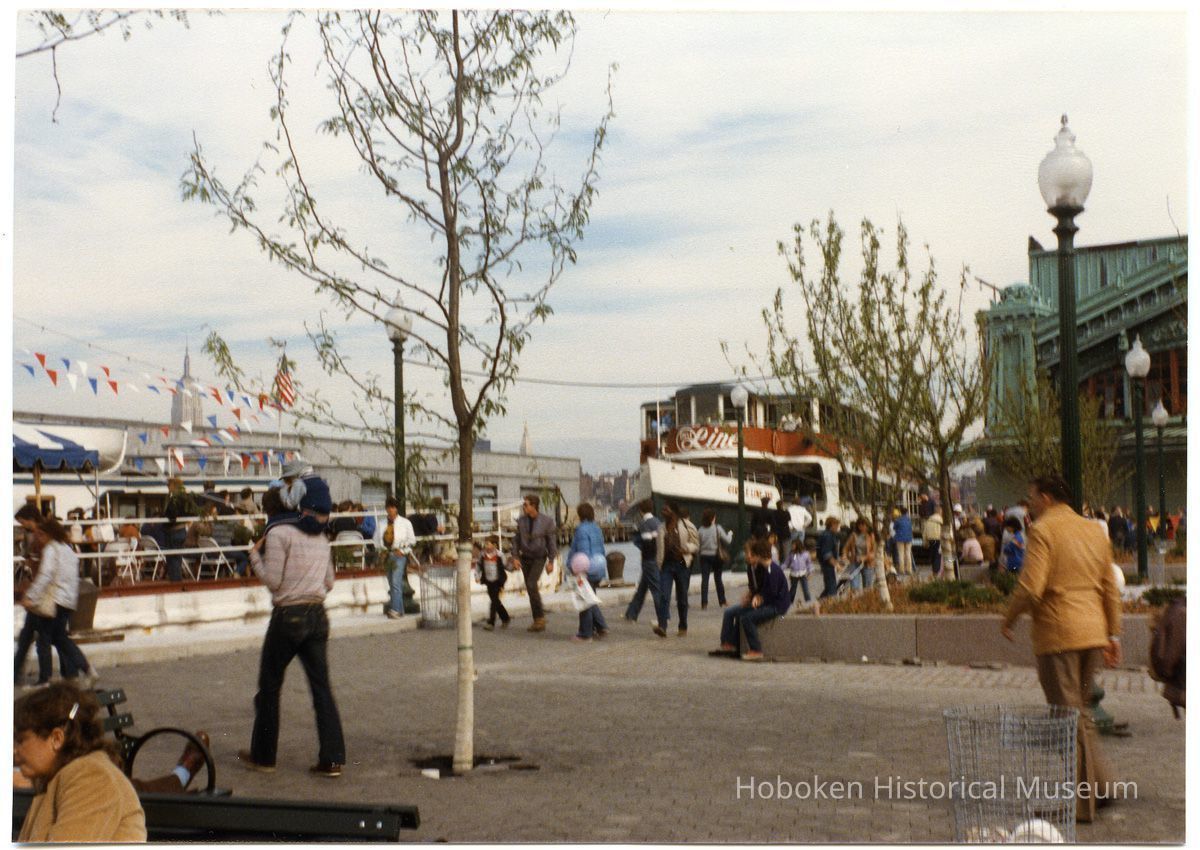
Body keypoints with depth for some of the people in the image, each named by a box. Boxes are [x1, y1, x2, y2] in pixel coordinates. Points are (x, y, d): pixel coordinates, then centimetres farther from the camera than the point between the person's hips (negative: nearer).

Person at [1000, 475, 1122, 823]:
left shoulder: (1043, 530, -9)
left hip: (1058, 635, -7)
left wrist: (1008, 618, -2)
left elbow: (1031, 587, -18)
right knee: (1081, 709, 20)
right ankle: (1101, 782, 14)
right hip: (1092, 633, 7)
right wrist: (1113, 635, 20)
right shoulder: (1094, 530, 13)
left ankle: (1082, 803, 6)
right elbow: (1111, 590, 15)